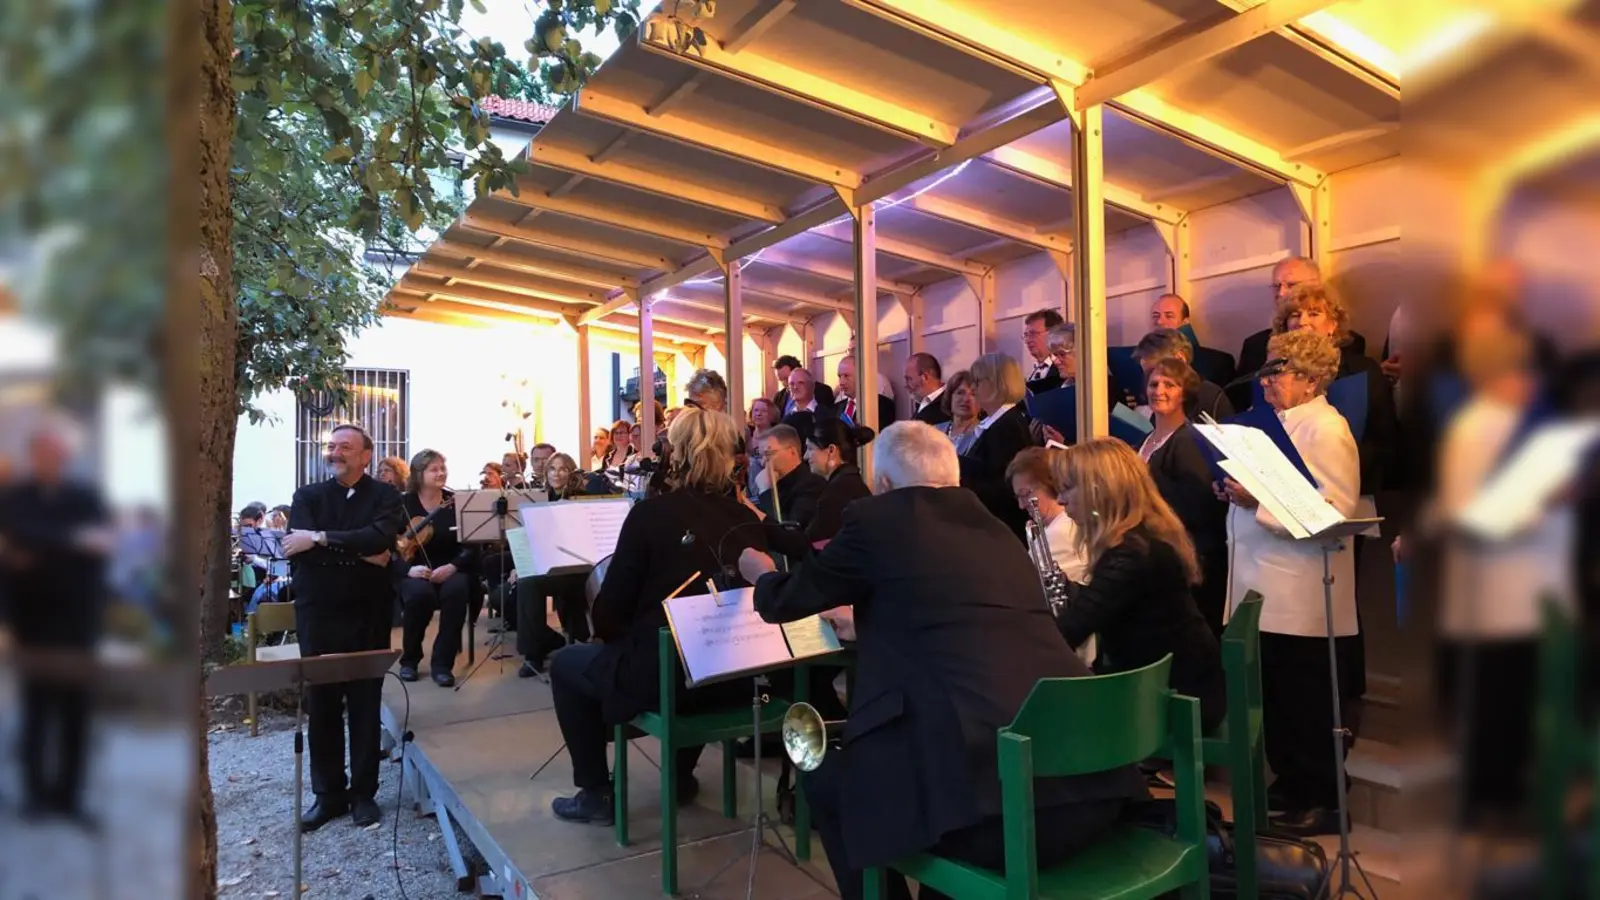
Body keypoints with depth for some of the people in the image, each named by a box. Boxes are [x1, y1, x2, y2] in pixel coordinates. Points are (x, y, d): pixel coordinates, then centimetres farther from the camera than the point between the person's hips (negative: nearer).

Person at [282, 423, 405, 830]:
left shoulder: (385, 496, 1)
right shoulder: (307, 495, 7)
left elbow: (380, 537, -20)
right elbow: (296, 547, -11)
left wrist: (321, 539, -20)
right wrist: (359, 554, -17)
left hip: (367, 614, -2)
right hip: (317, 614, 2)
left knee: (365, 704, 7)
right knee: (320, 705, 8)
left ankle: (363, 792, 20)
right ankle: (328, 793, 22)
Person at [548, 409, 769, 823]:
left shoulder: (651, 512, -13)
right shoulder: (748, 519, 1)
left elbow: (609, 612, -9)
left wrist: (610, 633, 15)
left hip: (662, 674, -5)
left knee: (566, 664, 20)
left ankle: (595, 793, 22)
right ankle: (681, 775, 40)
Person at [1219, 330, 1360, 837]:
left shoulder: (1326, 431, -13)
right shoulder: (1282, 424, 15)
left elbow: (1334, 513, -23)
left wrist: (1257, 502, -24)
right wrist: (1237, 490, 3)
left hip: (1304, 600, -9)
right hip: (1269, 591, 9)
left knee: (1308, 705, 4)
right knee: (1275, 697, 16)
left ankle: (1324, 801, 18)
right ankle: (1290, 785, 30)